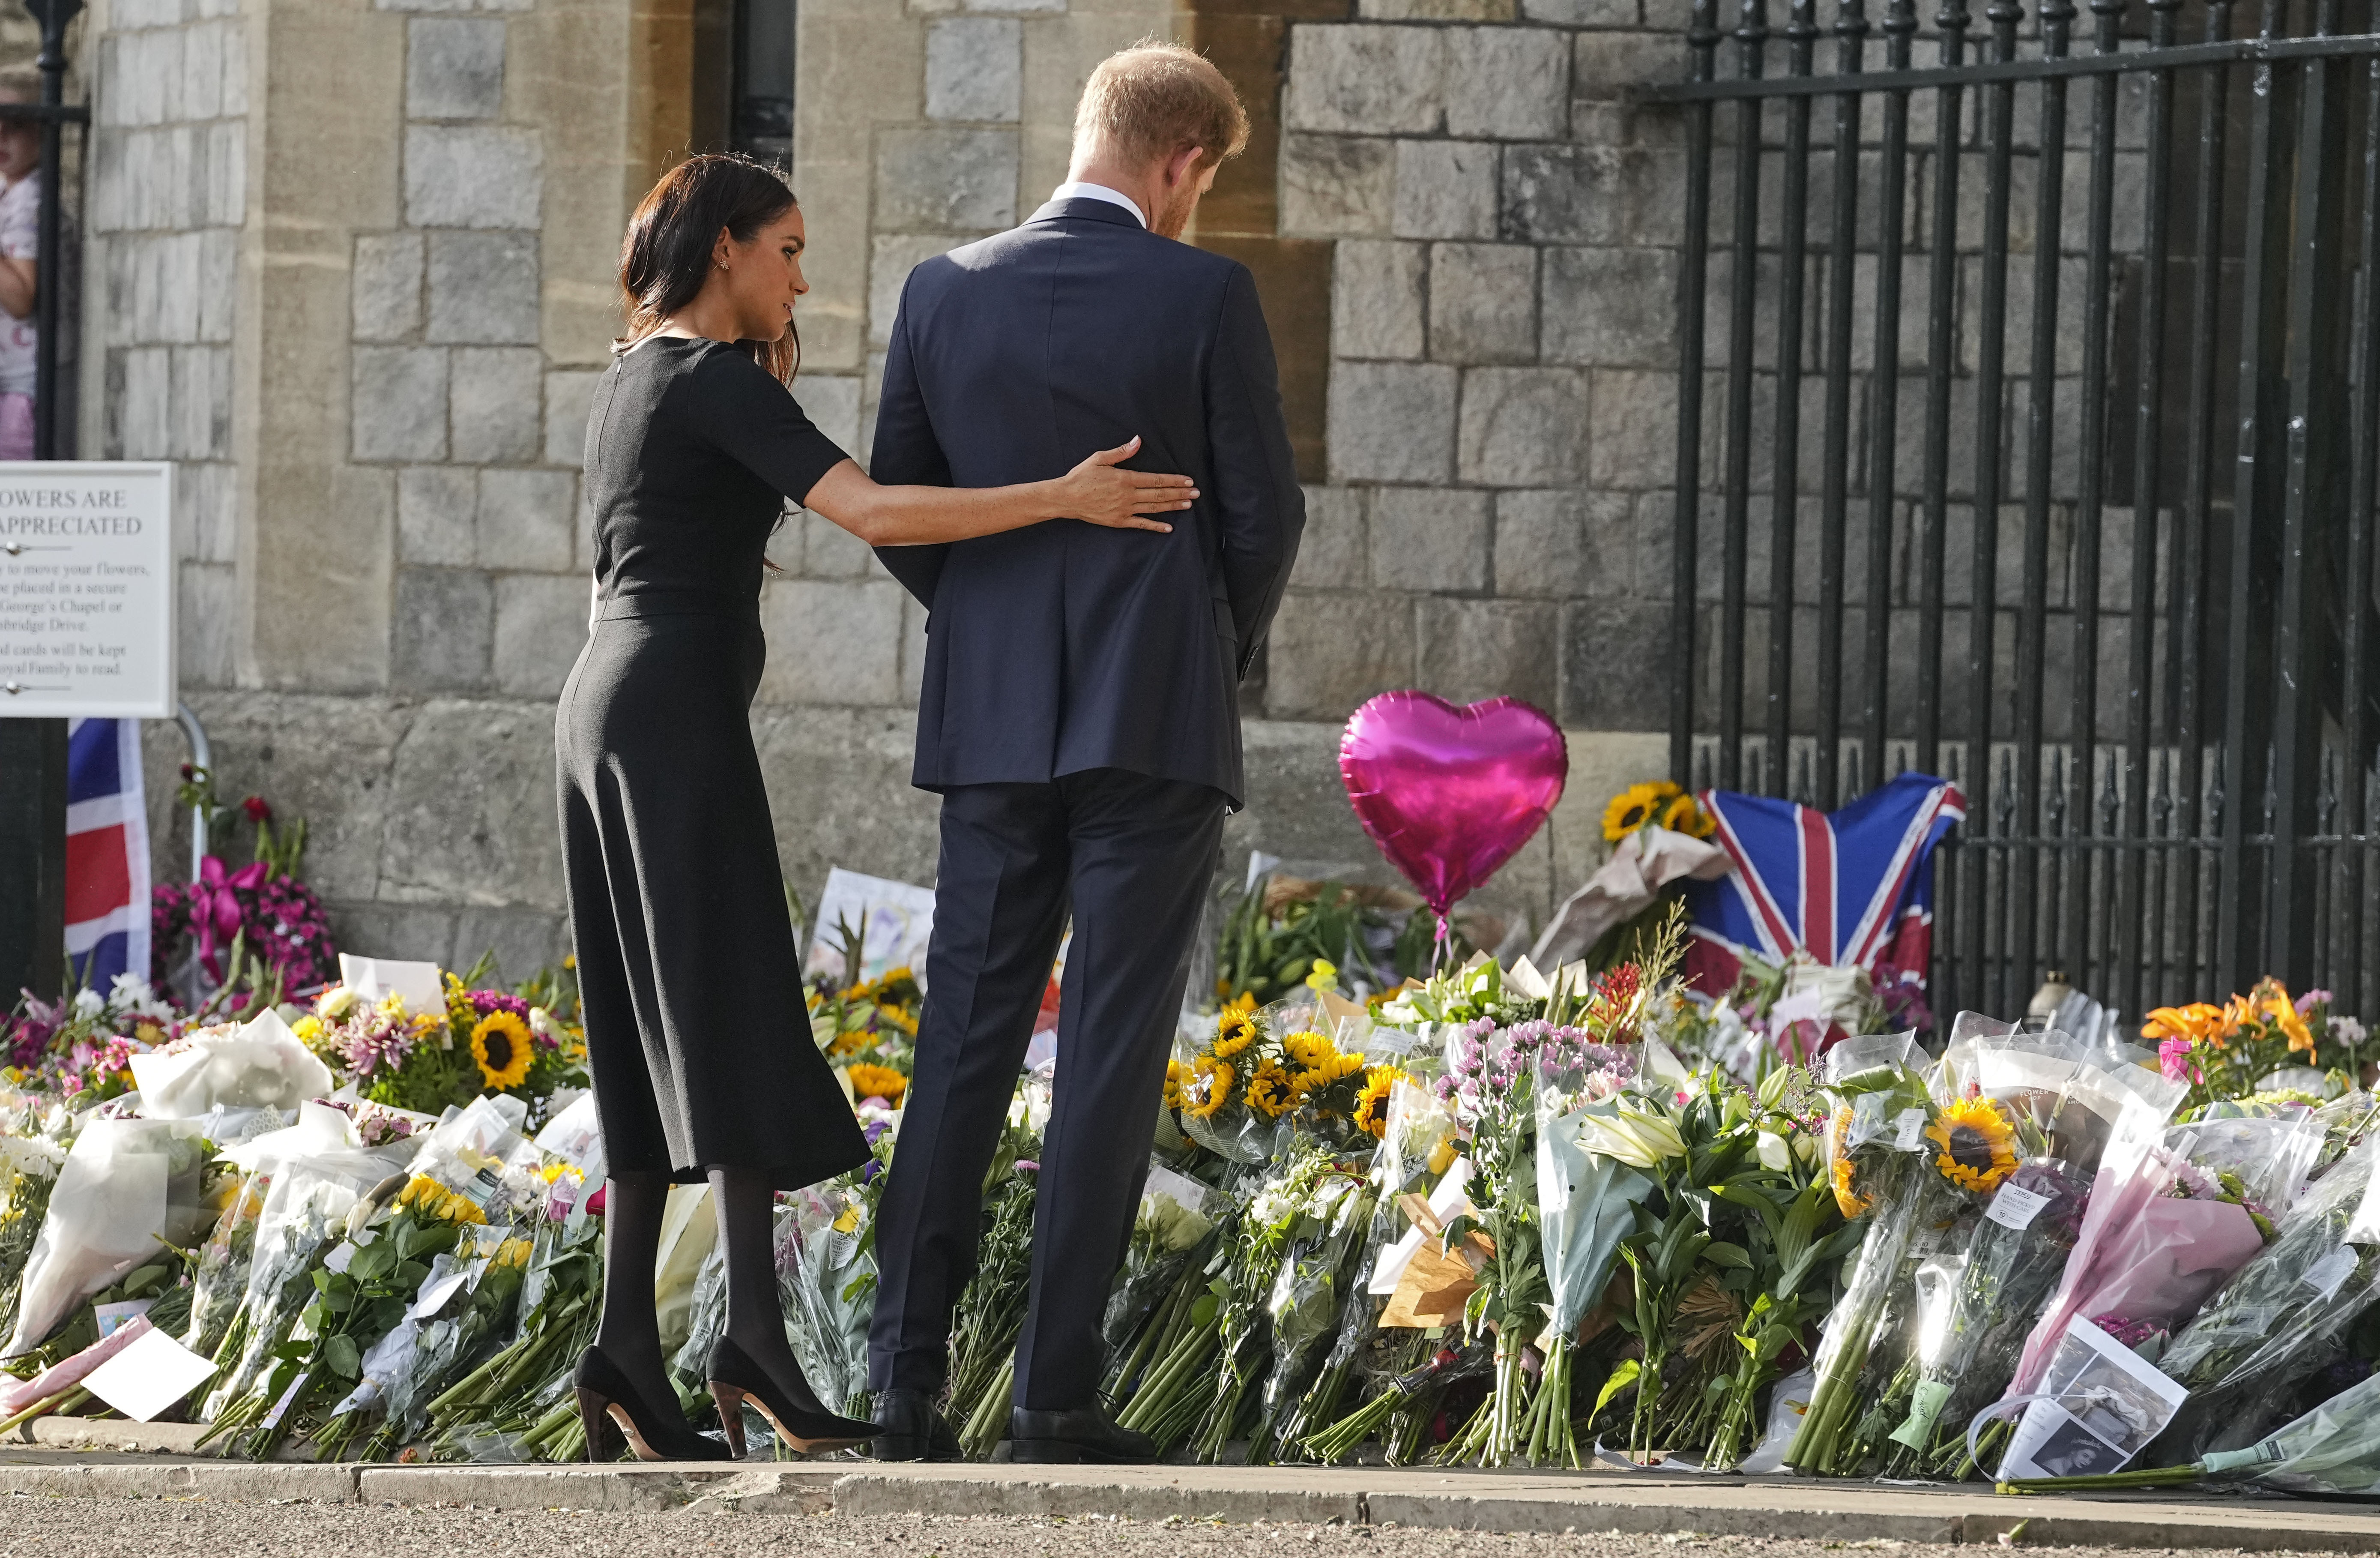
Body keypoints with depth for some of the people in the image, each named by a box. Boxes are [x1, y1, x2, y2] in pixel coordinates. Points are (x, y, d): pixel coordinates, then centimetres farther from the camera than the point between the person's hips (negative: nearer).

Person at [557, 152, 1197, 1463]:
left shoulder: (626, 384, 19)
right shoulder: (718, 380, -10)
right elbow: (871, 514, -19)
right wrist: (1065, 500, -18)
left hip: (603, 714, 9)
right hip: (683, 715, -9)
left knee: (655, 1041, 5)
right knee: (737, 1025, -10)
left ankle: (628, 1353, -3)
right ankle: (756, 1334, -18)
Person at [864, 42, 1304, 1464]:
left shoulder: (946, 293, 3)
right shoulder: (1206, 298, -7)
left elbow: (899, 509, 8)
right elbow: (1264, 516, -4)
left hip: (997, 720, 3)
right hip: (1159, 718, -3)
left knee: (967, 1041, 8)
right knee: (1112, 1053, -2)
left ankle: (907, 1376, 0)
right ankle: (1060, 1391, -6)